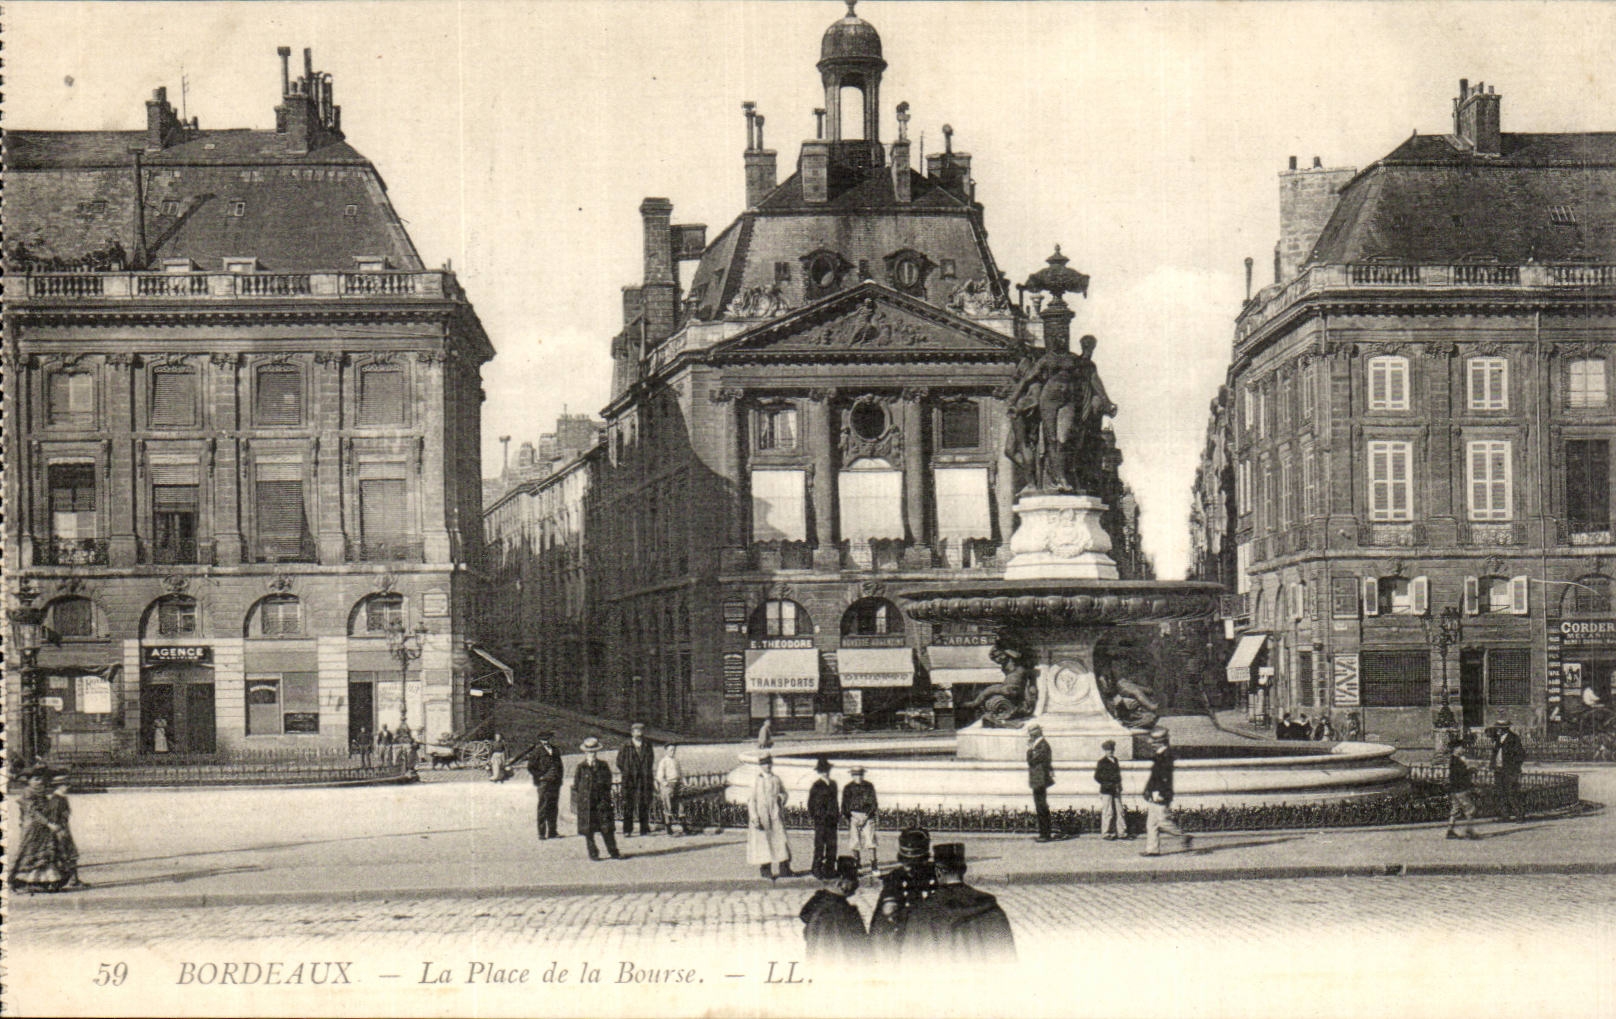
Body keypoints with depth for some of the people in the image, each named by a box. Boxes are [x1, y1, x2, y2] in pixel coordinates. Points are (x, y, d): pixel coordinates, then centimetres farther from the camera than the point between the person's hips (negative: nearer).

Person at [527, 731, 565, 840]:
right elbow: (530, 767, -3)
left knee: (553, 807, 9)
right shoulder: (538, 751, -2)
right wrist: (540, 777, -8)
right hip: (544, 783, -5)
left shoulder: (555, 751, 14)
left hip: (555, 783, 5)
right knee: (543, 809, -4)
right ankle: (541, 833, -1)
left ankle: (552, 831, 15)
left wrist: (560, 776, 11)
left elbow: (559, 766, 24)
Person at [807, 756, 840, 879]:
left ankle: (829, 869, 13)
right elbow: (810, 803, -1)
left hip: (831, 819, 6)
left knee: (832, 845, 5)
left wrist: (838, 815, 18)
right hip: (820, 819, -6)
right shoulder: (816, 785, -2)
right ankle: (817, 870, 1)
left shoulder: (833, 784, 15)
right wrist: (811, 817, -8)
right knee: (819, 845, -5)